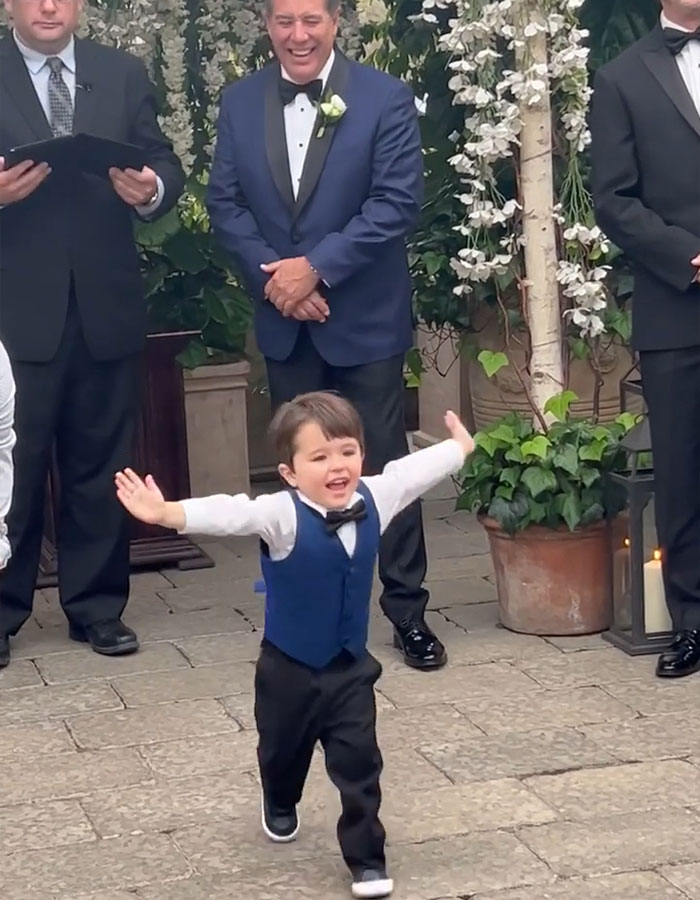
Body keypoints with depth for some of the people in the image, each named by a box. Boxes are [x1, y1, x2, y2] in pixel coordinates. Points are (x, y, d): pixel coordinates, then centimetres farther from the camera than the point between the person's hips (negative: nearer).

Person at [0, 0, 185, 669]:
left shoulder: (123, 74, 9)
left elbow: (165, 166, 6)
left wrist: (152, 189, -16)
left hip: (106, 305, 3)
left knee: (100, 464, 11)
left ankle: (96, 606, 22)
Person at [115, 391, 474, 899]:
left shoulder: (374, 499, -11)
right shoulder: (282, 515, -26)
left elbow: (413, 471, 7)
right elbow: (230, 514, -42)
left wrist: (460, 447, 23)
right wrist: (167, 513, -58)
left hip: (351, 668, 2)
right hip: (289, 669, -2)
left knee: (359, 763, -5)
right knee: (283, 752, 23)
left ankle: (367, 858, 7)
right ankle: (281, 808, 55)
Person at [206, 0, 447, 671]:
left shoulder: (385, 99, -8)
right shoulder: (240, 103, 4)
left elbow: (397, 203, -13)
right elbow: (225, 203, 3)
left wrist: (316, 268, -18)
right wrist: (271, 276, -12)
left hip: (365, 319, -4)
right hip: (283, 322, 4)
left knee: (384, 467, 1)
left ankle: (408, 612, 11)